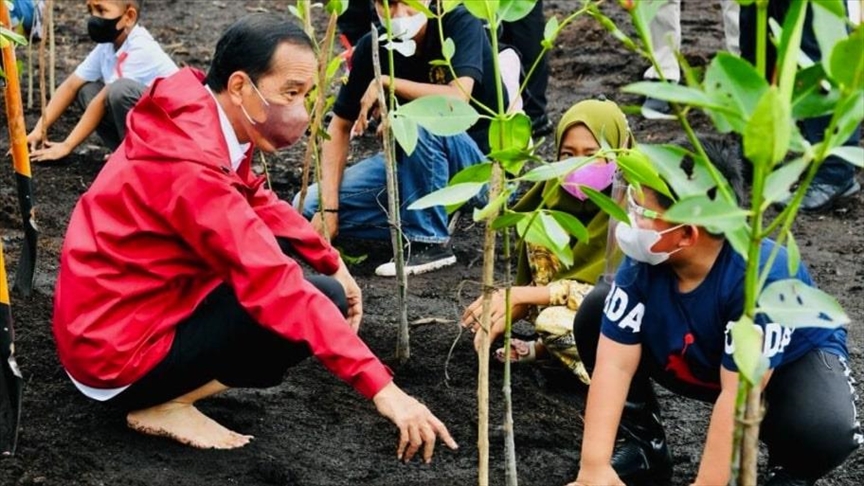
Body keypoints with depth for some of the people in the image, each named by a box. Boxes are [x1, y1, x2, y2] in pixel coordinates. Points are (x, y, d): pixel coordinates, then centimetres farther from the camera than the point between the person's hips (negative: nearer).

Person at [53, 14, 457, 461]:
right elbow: (277, 289, -34)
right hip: (117, 356, -10)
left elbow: (258, 204, 17)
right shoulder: (189, 163, -28)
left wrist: (333, 263, 4)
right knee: (322, 298, -13)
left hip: (103, 323, 10)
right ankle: (163, 404, -6)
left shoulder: (196, 121, 1)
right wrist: (381, 387, -36)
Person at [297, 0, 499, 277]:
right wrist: (329, 207, -12)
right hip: (411, 161, 5)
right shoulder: (373, 47, -6)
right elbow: (340, 127, -2)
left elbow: (457, 99, -35)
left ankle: (429, 241, -18)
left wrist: (386, 82, -25)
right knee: (309, 207, -8)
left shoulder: (460, 24, -18)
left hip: (477, 164, -5)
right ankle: (430, 218, -1)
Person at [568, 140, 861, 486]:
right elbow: (615, 364, -23)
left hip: (794, 362, -5)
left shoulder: (763, 276, -37)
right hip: (701, 359, 5)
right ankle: (641, 442, 7)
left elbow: (737, 395, -36)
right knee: (595, 315, -11)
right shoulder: (643, 261, -23)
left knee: (823, 428, -38)